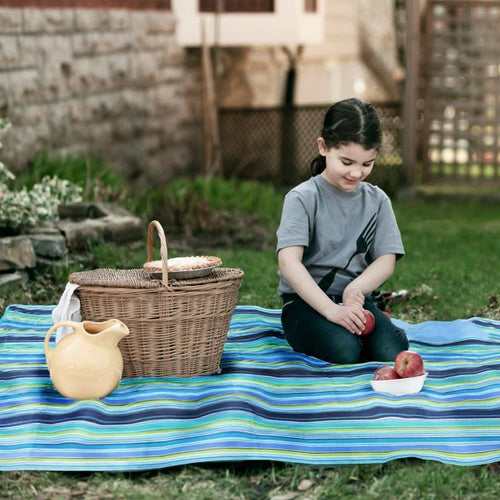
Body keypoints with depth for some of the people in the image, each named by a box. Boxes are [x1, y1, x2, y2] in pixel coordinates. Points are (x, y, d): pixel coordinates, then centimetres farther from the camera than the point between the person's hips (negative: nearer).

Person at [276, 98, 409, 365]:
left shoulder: (377, 200, 8)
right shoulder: (303, 198, -8)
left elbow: (386, 260, 3)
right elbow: (288, 261, -19)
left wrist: (357, 288, -20)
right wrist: (330, 309, -29)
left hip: (354, 300, 4)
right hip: (306, 301, -4)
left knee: (392, 353, -24)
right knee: (344, 350, -33)